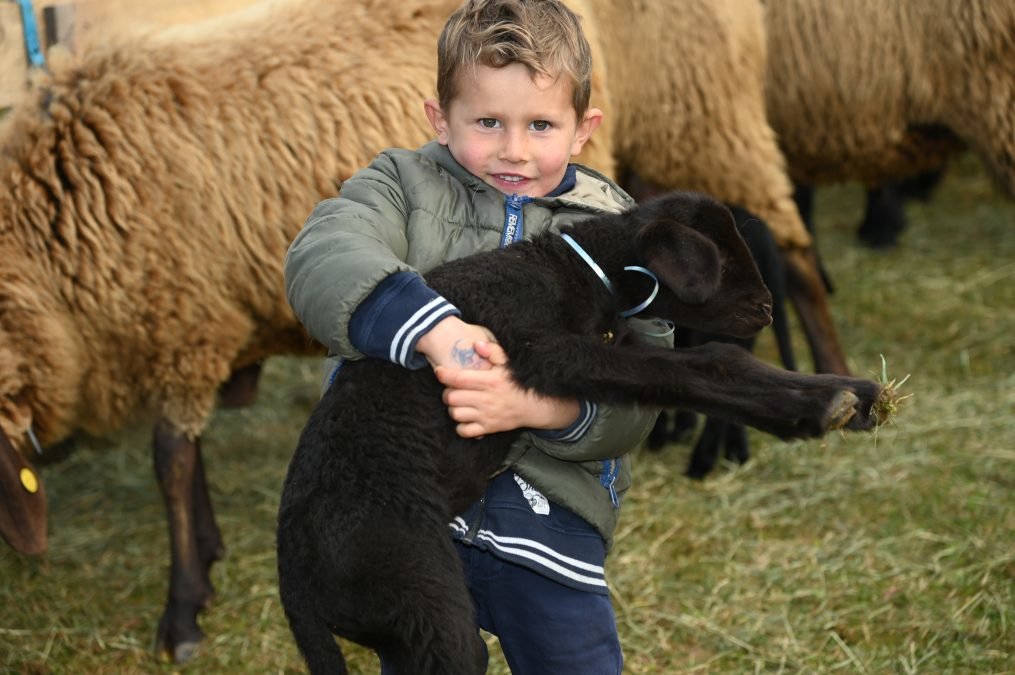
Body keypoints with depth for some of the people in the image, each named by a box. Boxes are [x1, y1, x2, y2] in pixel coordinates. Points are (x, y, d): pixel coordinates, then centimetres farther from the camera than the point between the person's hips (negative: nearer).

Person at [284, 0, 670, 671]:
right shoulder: (404, 184, 1)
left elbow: (633, 403, -8)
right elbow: (320, 258, -21)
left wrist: (534, 405, -28)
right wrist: (431, 327, -37)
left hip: (546, 511, 0)